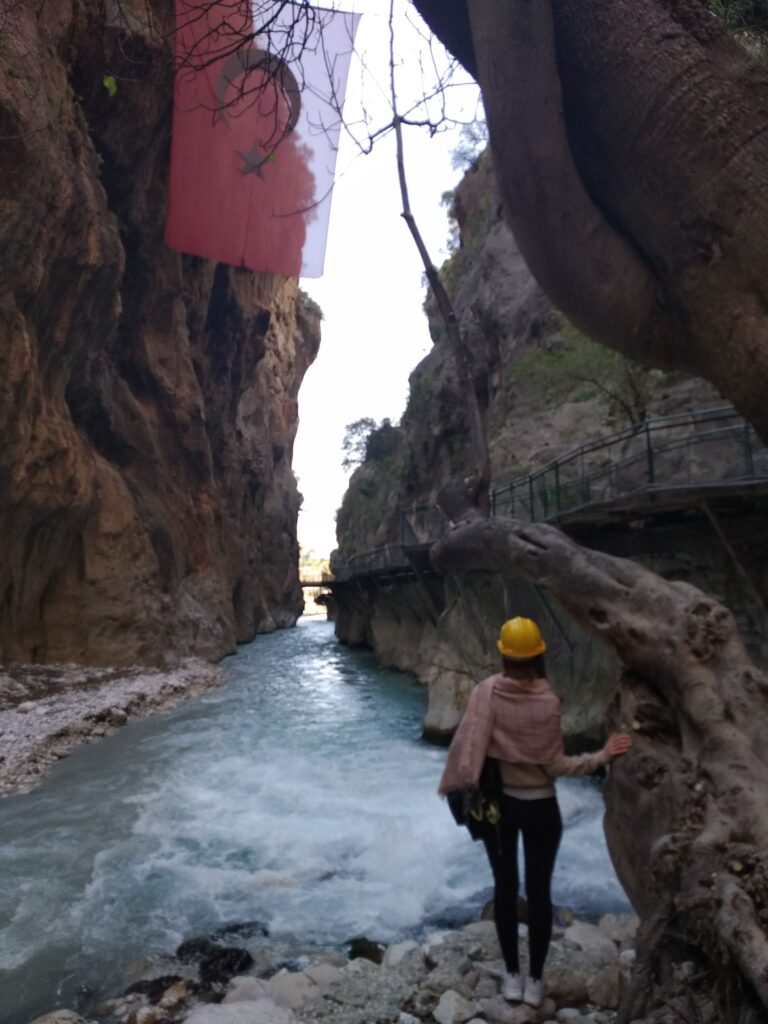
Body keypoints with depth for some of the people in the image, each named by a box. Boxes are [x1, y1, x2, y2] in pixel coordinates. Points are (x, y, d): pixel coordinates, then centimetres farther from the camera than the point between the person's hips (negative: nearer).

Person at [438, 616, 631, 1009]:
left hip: (497, 802, 1)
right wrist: (603, 756, -3)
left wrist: (451, 784, 1)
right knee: (539, 891, 15)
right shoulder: (548, 702, -18)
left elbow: (466, 743, -13)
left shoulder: (487, 691, -14)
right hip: (540, 807, -1)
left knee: (505, 886, 17)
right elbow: (555, 765, -13)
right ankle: (534, 980, 28)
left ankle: (512, 976, 30)